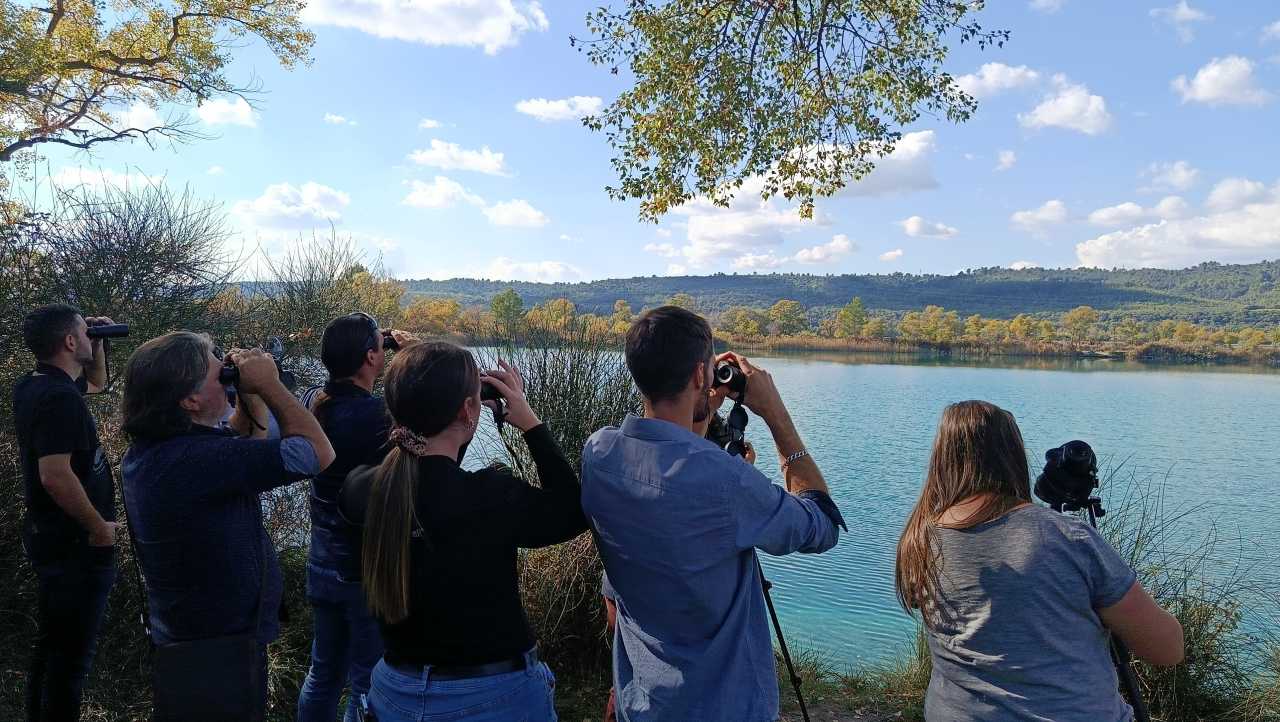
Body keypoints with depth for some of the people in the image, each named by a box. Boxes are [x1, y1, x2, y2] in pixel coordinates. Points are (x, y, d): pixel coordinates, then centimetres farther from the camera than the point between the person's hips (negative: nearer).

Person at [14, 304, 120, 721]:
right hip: (76, 544, -10)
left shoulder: (35, 386, 8)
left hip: (50, 537, 10)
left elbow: (97, 382, 28)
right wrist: (100, 527, -20)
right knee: (71, 655, 0)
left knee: (51, 645, 21)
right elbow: (55, 475, -30)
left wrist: (98, 344, 11)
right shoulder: (59, 397, -22)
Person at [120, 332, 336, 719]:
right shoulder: (197, 458, -32)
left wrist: (251, 397, -2)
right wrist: (269, 385, -18)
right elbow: (319, 453, -28)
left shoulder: (147, 449, -2)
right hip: (222, 652, -9)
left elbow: (240, 449, 13)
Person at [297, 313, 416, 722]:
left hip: (322, 565, 8)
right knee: (367, 687, 7)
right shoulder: (377, 415, -25)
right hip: (369, 572, -8)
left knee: (324, 674, 22)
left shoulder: (319, 406, -1)